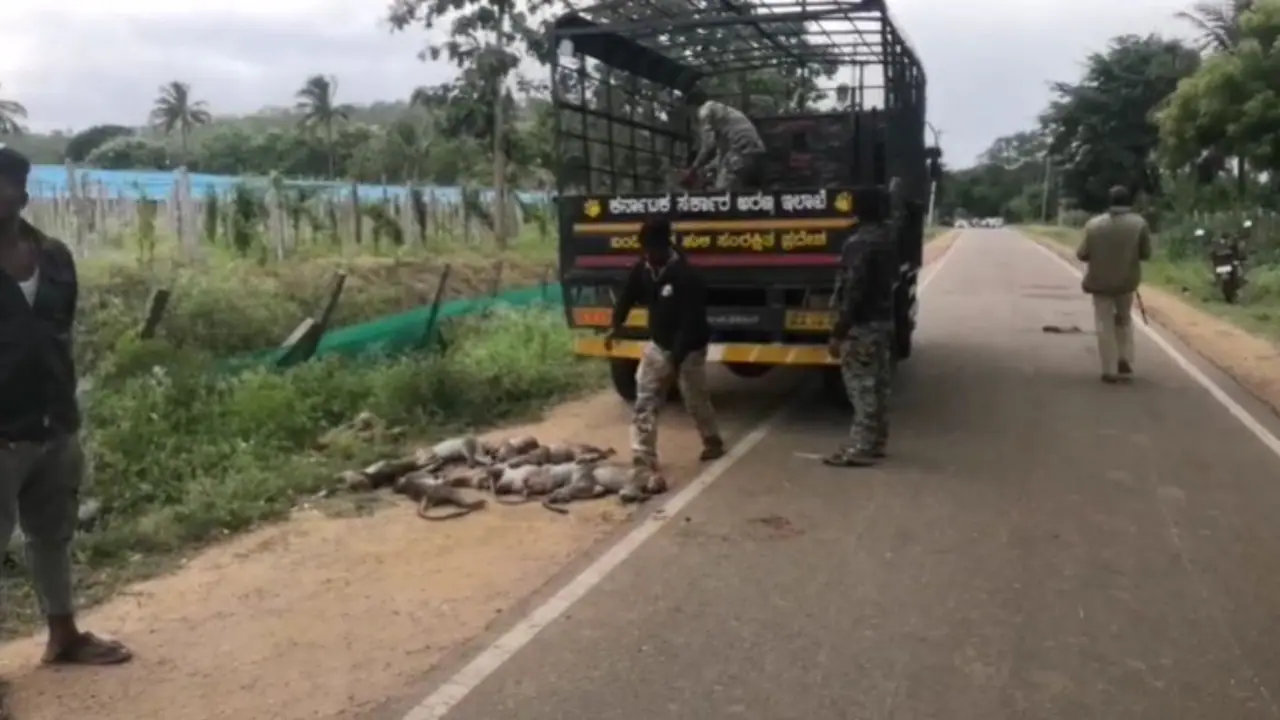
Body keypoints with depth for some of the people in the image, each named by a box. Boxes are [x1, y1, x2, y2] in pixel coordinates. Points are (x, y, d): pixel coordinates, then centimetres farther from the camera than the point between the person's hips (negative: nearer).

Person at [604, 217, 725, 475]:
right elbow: (628, 296, 10)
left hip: (688, 349, -6)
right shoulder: (642, 269, -6)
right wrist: (615, 326, -4)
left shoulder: (686, 276, -26)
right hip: (657, 345, 6)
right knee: (645, 402, -2)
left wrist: (676, 356, -31)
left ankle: (713, 443, 36)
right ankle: (644, 458, 0)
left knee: (696, 401, 10)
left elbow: (692, 321, -28)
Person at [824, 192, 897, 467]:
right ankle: (875, 443, 23)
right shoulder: (888, 237, 8)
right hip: (884, 320, 9)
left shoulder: (860, 243, -20)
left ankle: (861, 449, 2)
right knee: (877, 385, 14)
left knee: (861, 387, -4)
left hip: (863, 325, -9)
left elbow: (853, 291, -23)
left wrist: (838, 332, -19)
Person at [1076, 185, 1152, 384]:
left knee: (1105, 325, 6)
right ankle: (1125, 362, 19)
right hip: (1127, 280, 1)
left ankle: (1110, 371, 6)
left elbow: (1082, 254, -6)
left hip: (1100, 281, -1)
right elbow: (1146, 254, -3)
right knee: (1124, 320, 23)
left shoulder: (1094, 224, -9)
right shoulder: (1139, 223, -8)